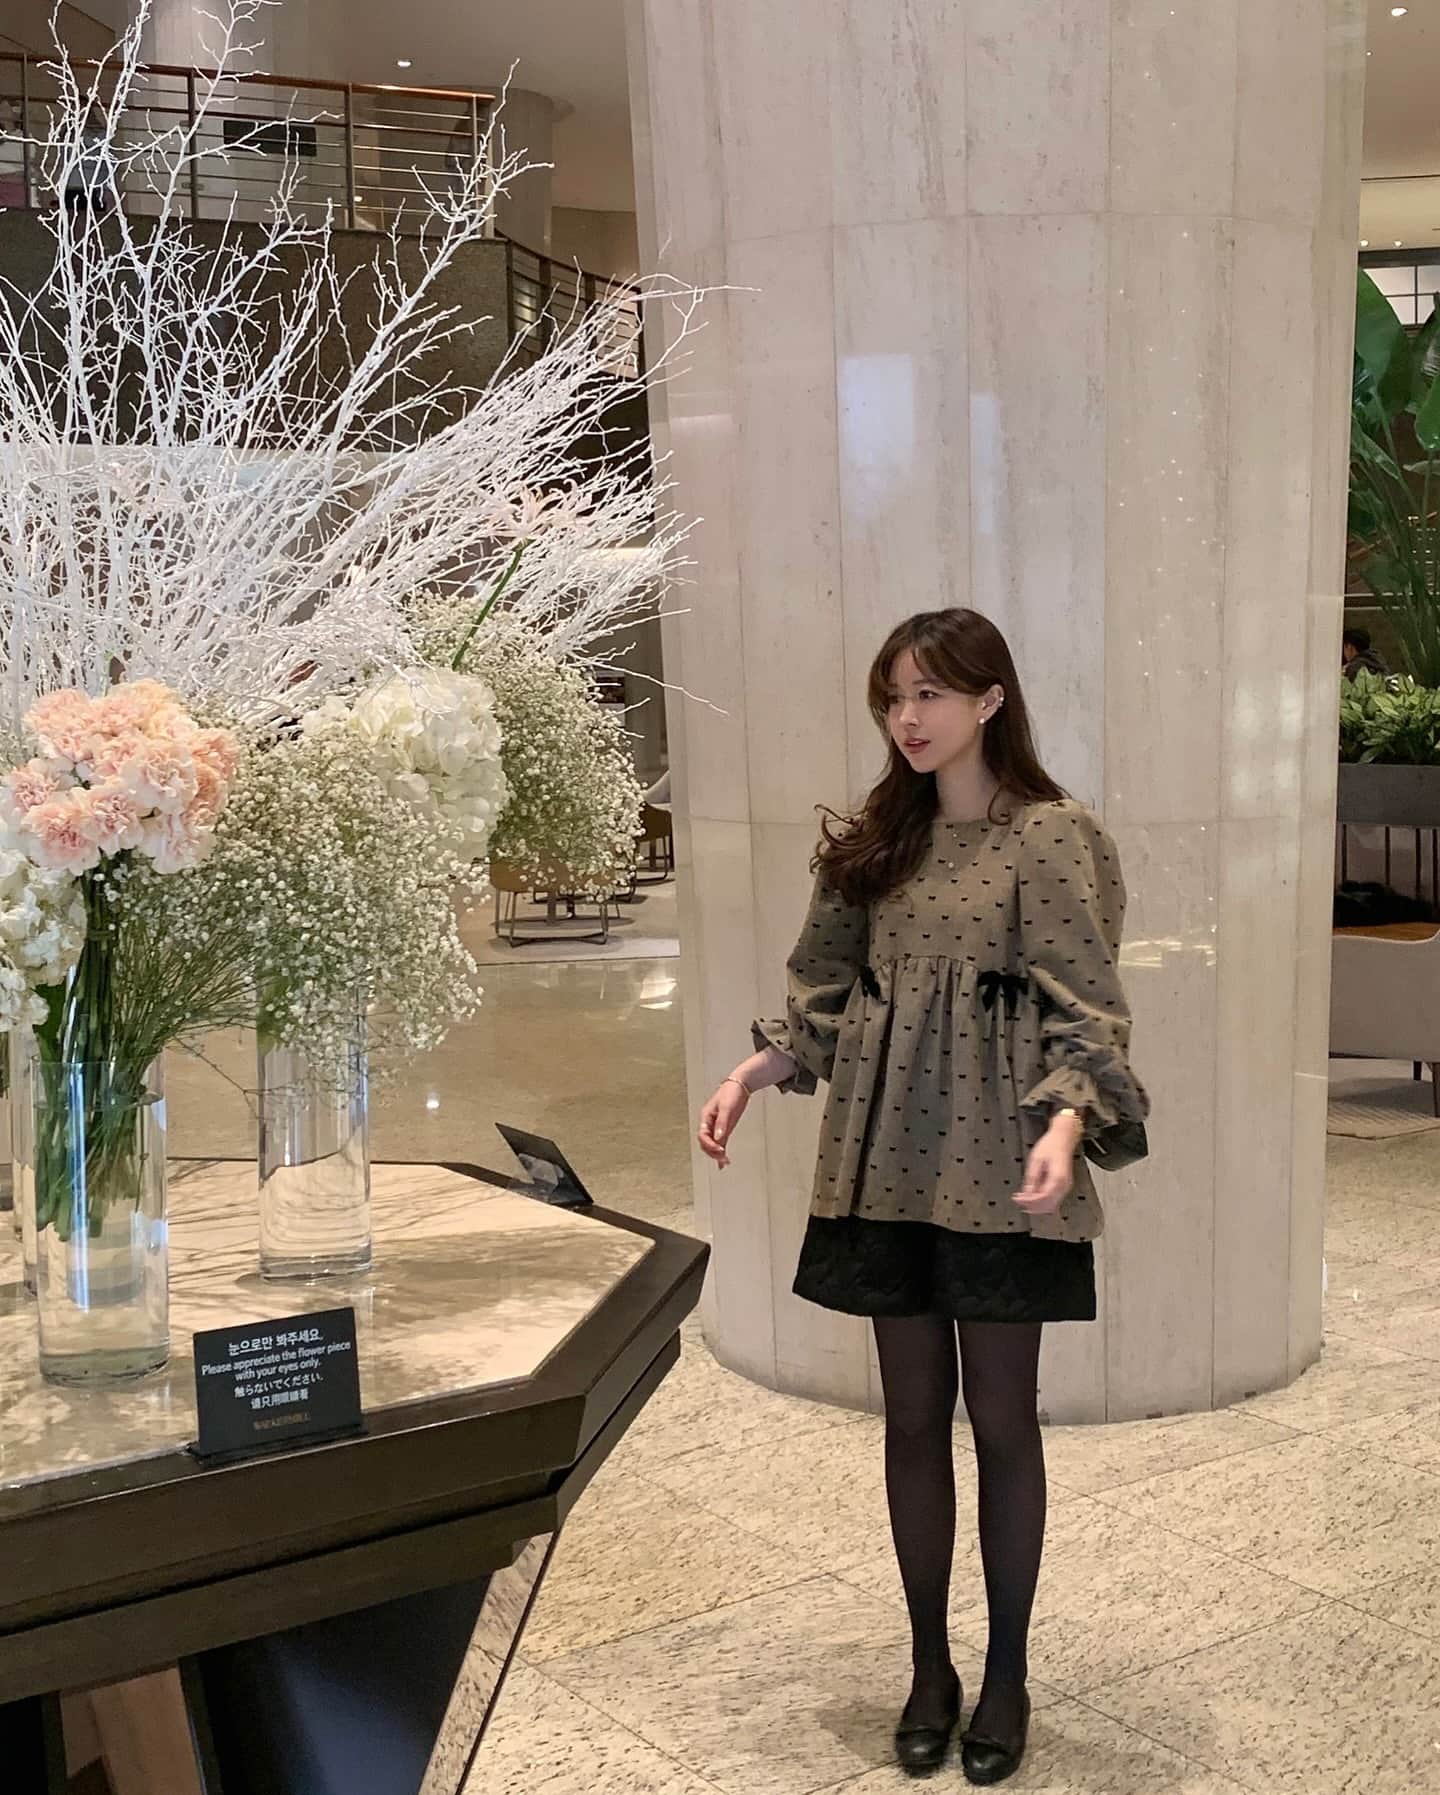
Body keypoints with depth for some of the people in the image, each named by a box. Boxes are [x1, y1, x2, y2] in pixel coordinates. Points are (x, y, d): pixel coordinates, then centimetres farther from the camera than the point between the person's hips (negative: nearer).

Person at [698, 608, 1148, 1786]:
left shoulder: (1053, 838, -7)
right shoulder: (876, 841, 10)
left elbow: (1086, 1016, -12)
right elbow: (827, 993, 13)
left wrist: (1066, 1124, -29)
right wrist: (750, 1074, 0)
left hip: (996, 1172, -5)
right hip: (886, 1166, 5)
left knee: (1001, 1419, 5)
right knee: (914, 1416, 11)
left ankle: (1006, 1674, 21)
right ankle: (929, 1666, 24)